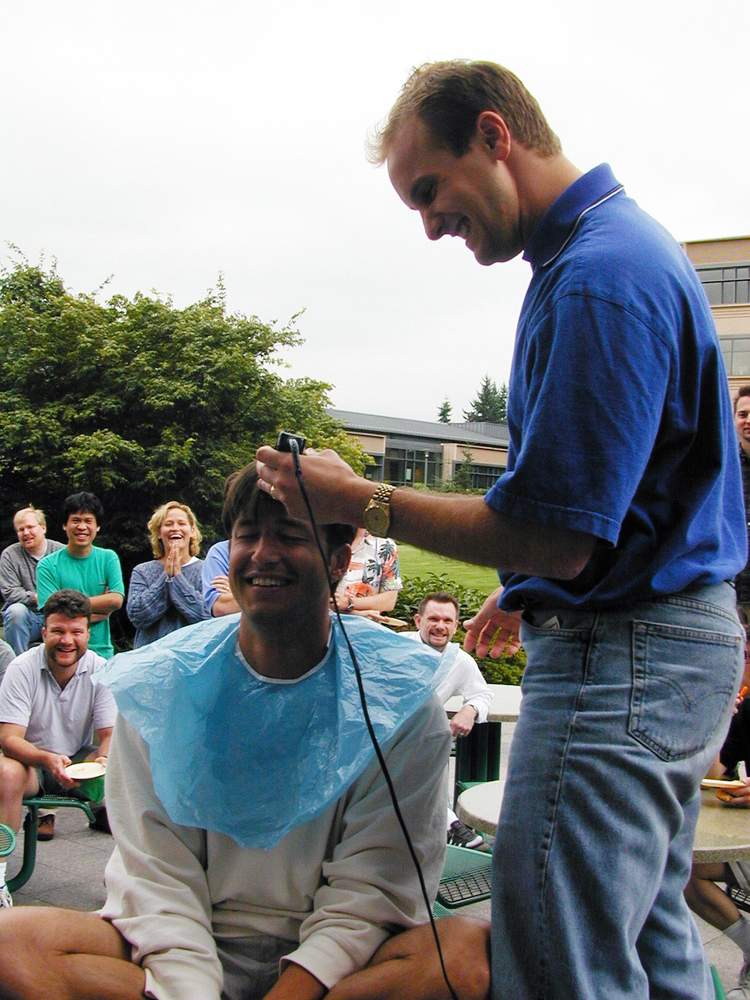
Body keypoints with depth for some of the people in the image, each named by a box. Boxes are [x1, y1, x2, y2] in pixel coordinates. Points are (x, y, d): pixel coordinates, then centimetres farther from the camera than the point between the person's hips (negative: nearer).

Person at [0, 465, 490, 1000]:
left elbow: (370, 886, -8)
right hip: (192, 948, 1)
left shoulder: (401, 699, -5)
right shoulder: (158, 687, 0)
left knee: (469, 950, -32)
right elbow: (156, 875, -5)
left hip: (335, 957, -1)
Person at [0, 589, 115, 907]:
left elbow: (110, 734, -7)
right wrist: (49, 759, -40)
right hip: (31, 759, -2)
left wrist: (105, 759, -33)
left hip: (79, 759, 2)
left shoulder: (100, 670, -7)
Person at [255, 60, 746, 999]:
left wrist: (360, 502, -15)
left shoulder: (595, 277, -20)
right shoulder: (624, 242, 15)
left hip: (618, 660, -11)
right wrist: (530, 595, 25)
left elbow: (555, 536, -24)